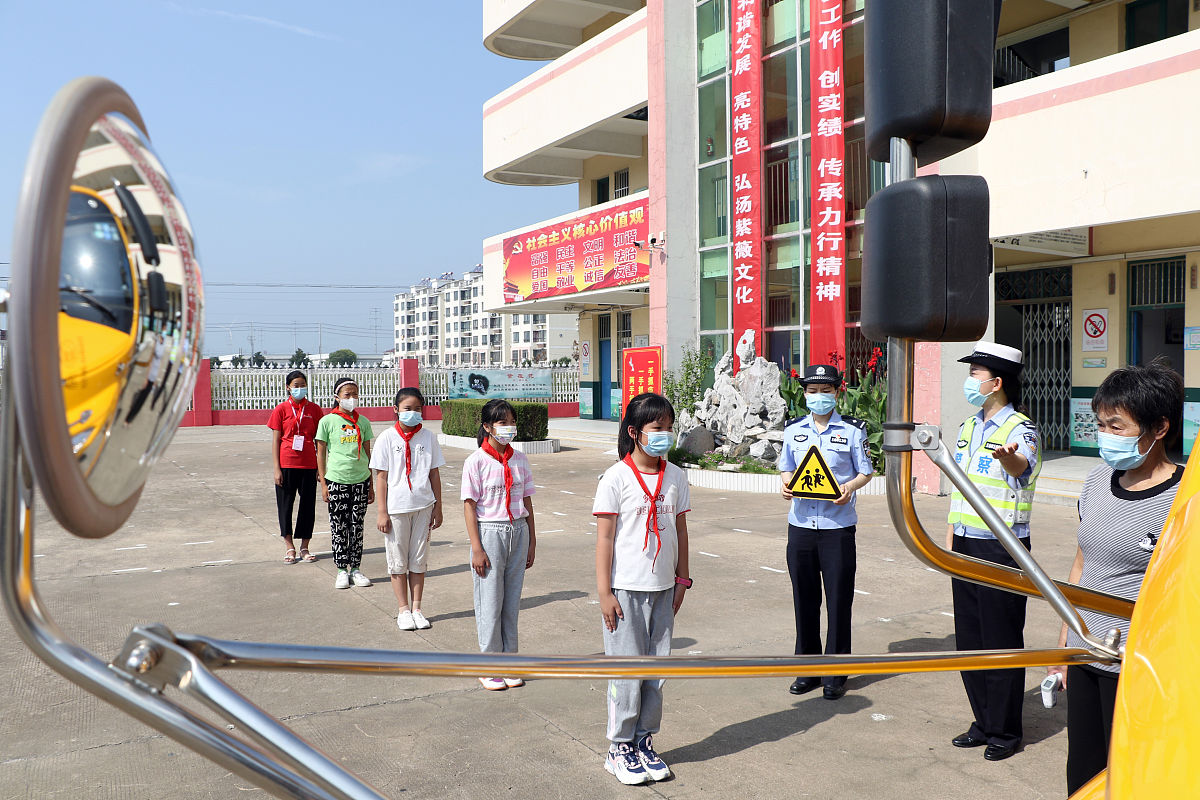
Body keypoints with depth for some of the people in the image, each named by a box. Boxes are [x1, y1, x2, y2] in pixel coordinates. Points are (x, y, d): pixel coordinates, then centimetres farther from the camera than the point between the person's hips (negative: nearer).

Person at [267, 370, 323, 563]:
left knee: (308, 504, 6)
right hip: (287, 465, -1)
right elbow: (275, 440, 1)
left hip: (309, 465, 1)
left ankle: (304, 547, 17)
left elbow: (318, 440, 8)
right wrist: (276, 469, -5)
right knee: (285, 504, 5)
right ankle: (290, 547, 18)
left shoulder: (314, 409, 5)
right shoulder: (281, 409, 1)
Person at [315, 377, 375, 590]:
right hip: (336, 480, -2)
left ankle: (355, 568, 17)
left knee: (357, 526, 7)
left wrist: (371, 484, 10)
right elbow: (321, 454, 1)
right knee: (339, 527, 3)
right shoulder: (328, 421, -1)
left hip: (360, 480, 2)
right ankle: (342, 570, 14)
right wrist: (323, 483, -3)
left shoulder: (363, 422, 7)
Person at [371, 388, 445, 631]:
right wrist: (382, 512, -5)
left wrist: (437, 508, 6)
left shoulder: (428, 437, 3)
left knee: (419, 560, 9)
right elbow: (381, 477, -3)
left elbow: (434, 474, 7)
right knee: (398, 561, 6)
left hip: (423, 506, 2)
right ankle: (404, 610, 18)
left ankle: (416, 608, 19)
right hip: (396, 508, -2)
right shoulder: (387, 438, -3)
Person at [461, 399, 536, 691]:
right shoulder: (476, 462, -9)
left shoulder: (519, 459, 5)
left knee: (512, 601, 10)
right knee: (490, 603, 3)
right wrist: (477, 548, -13)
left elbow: (527, 501, 10)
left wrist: (531, 541, 9)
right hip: (490, 533, -4)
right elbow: (469, 506, -9)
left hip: (518, 532, 4)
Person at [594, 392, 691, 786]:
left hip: (663, 590, 5)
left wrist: (682, 579, 12)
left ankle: (644, 741, 26)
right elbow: (604, 537, -9)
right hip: (625, 590, -5)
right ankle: (619, 748, 19)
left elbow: (680, 530, 12)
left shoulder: (675, 477, 4)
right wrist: (603, 592, -10)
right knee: (627, 672, 3)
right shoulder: (616, 478, -10)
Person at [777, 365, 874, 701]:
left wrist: (850, 487, -14)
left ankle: (836, 674, 16)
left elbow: (865, 472, 6)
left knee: (838, 600, 3)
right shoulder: (793, 430, 9)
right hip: (801, 524, 3)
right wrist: (787, 485, -5)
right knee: (804, 599, 9)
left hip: (838, 526, -3)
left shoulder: (853, 430, 1)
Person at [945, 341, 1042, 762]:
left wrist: (1008, 458, -59)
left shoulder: (1021, 429, -11)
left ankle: (1005, 731, 18)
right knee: (968, 637, 13)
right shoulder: (968, 428, 12)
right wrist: (950, 542, 15)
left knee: (1002, 640, 2)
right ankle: (984, 723, 28)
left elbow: (1022, 465, -36)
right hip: (965, 546, 7)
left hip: (1002, 548, -7)